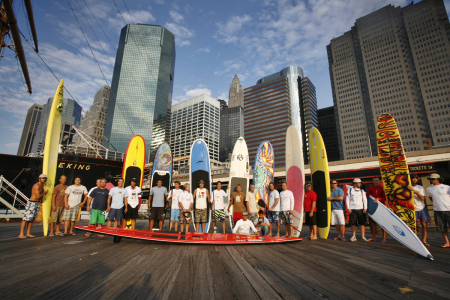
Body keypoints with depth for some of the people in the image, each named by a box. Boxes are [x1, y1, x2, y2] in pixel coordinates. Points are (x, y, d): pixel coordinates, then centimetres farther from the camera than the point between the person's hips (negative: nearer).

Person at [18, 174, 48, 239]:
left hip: (37, 204, 9)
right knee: (26, 218, -7)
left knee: (32, 219, 11)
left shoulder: (42, 186, 15)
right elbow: (38, 196, -21)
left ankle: (28, 233, 16)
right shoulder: (36, 186, -15)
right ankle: (21, 234, -6)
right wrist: (44, 192, -7)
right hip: (32, 203, -9)